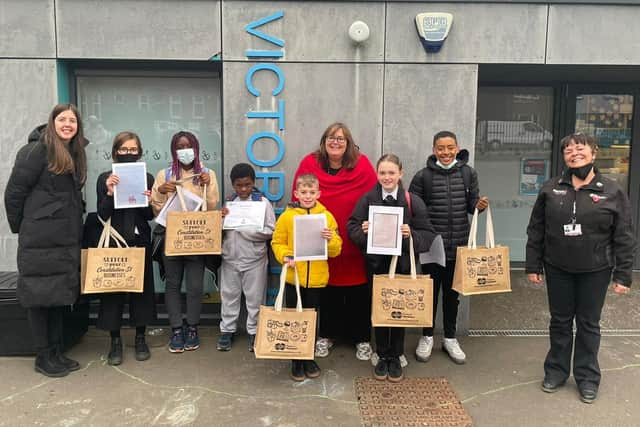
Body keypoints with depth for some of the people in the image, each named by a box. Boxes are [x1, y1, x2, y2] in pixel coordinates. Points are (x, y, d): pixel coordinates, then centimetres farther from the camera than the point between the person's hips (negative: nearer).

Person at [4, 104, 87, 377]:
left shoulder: (75, 154, 13)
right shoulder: (37, 151, -10)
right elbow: (14, 193, -9)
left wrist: (74, 224, 7)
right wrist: (21, 228, -1)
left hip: (67, 239, 7)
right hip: (41, 239, -7)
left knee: (60, 294, 12)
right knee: (41, 294, 2)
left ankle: (56, 352, 23)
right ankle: (43, 357, 14)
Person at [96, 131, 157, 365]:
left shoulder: (147, 178, 4)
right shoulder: (105, 179, 1)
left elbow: (150, 216, 2)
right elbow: (102, 215, -4)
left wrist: (147, 201, -18)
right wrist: (109, 193, -19)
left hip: (140, 242, 1)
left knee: (142, 288, 6)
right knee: (113, 289, 1)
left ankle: (140, 338, 19)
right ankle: (115, 341, 13)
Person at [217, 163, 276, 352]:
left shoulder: (262, 202, -6)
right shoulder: (228, 202, 5)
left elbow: (270, 231, -11)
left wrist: (243, 228, -17)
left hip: (254, 259, -3)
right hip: (230, 258, 3)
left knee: (255, 297, 7)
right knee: (229, 295, 12)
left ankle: (254, 332, 20)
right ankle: (227, 330, 26)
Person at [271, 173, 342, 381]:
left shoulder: (327, 216, 0)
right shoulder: (287, 216, -4)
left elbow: (336, 250, 3)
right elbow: (277, 242, 0)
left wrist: (330, 240, -18)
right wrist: (285, 256, -18)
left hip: (317, 279, 1)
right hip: (293, 278, -1)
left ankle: (308, 358, 30)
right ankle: (296, 361, 23)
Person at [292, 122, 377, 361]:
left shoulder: (362, 165, -7)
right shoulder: (309, 164, -5)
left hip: (355, 243, 0)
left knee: (359, 293, 10)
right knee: (327, 290, 15)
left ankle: (362, 338, 27)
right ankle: (326, 335, 33)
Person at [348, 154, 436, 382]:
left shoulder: (413, 201, -5)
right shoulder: (367, 199, -2)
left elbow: (428, 234, -4)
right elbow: (352, 228, 0)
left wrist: (411, 234, -23)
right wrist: (363, 231, -21)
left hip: (402, 264, 0)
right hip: (376, 263, 1)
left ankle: (395, 358, 24)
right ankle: (382, 356, 25)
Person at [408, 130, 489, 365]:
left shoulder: (468, 173, 2)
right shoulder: (423, 176, -5)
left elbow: (471, 204, 9)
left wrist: (479, 205, -13)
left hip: (458, 245, 2)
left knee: (452, 293, 15)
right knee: (430, 291, 9)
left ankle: (450, 338, 31)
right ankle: (427, 337, 27)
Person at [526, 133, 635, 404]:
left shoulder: (612, 192, -5)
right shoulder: (551, 189, 0)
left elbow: (624, 238, -4)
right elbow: (536, 231, 2)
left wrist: (623, 275, -7)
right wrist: (533, 266, 0)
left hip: (595, 272, -1)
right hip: (558, 269, 2)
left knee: (589, 324, 11)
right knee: (560, 322, 13)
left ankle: (587, 377, 26)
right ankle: (556, 371, 29)